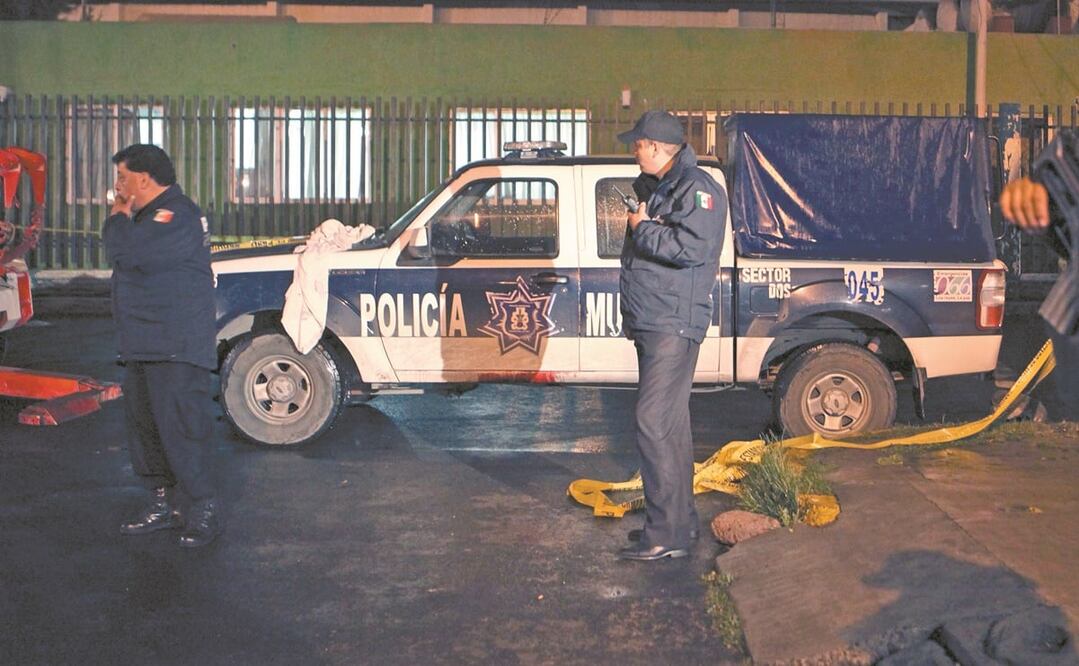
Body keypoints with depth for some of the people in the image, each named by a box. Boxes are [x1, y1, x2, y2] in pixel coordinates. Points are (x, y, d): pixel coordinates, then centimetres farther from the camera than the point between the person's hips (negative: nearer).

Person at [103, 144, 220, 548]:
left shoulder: (178, 216, -16)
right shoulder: (151, 216, 19)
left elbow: (126, 253, -23)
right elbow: (120, 257, 21)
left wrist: (118, 216, -8)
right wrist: (122, 218, 8)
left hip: (177, 351, -11)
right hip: (141, 348, 11)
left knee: (180, 430, -10)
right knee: (143, 426, 14)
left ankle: (203, 511, -2)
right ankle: (162, 505, 23)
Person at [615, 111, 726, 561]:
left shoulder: (696, 190, -12)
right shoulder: (656, 187, 19)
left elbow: (693, 248, -25)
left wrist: (643, 228, -14)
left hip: (673, 325, -11)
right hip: (651, 323, 11)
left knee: (655, 422, -14)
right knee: (670, 424, 15)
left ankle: (666, 534, -11)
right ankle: (680, 520, 25)